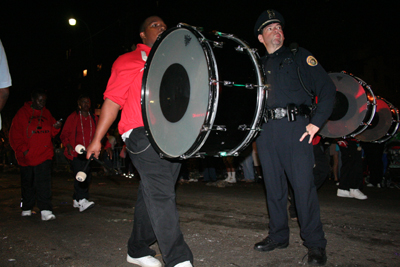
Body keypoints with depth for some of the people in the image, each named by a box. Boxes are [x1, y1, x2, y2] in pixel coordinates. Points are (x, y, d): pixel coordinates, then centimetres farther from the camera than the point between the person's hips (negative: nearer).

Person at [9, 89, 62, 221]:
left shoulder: (46, 113, 12)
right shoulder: (22, 113, 0)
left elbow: (51, 133, 16)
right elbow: (15, 135, -1)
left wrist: (56, 127, -6)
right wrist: (24, 150, -10)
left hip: (44, 155, 2)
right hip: (27, 156, -1)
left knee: (44, 183, -9)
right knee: (28, 183, 13)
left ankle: (46, 211, -12)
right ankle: (26, 209, 29)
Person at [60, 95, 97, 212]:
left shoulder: (94, 118, 15)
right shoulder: (72, 117, 4)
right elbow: (64, 134, 4)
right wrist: (68, 145, -13)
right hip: (75, 153, -5)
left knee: (87, 177, 6)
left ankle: (76, 200, 20)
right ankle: (82, 201, -27)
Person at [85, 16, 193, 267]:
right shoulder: (129, 61, 8)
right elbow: (113, 100, 2)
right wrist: (97, 139, -2)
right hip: (143, 134, -6)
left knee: (152, 196, 11)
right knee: (161, 195, -14)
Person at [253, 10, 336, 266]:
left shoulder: (299, 55, 9)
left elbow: (327, 88, 2)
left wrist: (316, 122, -7)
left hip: (295, 129, -4)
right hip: (267, 132, 4)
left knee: (303, 185, -5)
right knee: (274, 186, 8)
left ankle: (315, 243, 9)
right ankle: (278, 236, 23)